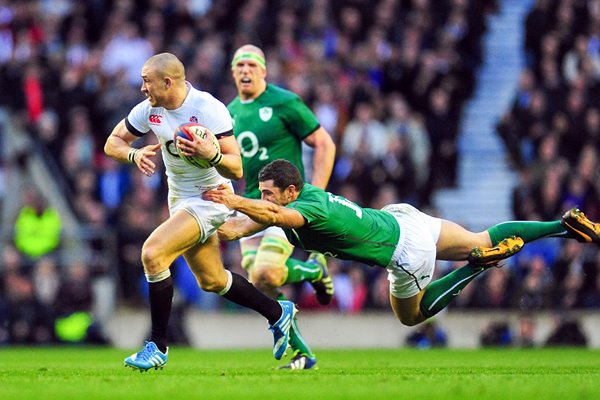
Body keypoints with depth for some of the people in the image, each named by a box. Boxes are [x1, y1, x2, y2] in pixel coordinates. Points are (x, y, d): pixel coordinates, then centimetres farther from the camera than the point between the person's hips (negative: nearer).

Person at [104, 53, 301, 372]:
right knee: (212, 281, 16)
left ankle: (157, 346, -16)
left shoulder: (210, 109, -24)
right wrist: (135, 154, -17)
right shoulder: (148, 110, -5)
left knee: (152, 253, -25)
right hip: (179, 199, 8)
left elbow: (236, 169, -23)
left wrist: (211, 154, -44)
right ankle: (278, 314, 37)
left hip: (209, 198, -8)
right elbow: (112, 143, 5)